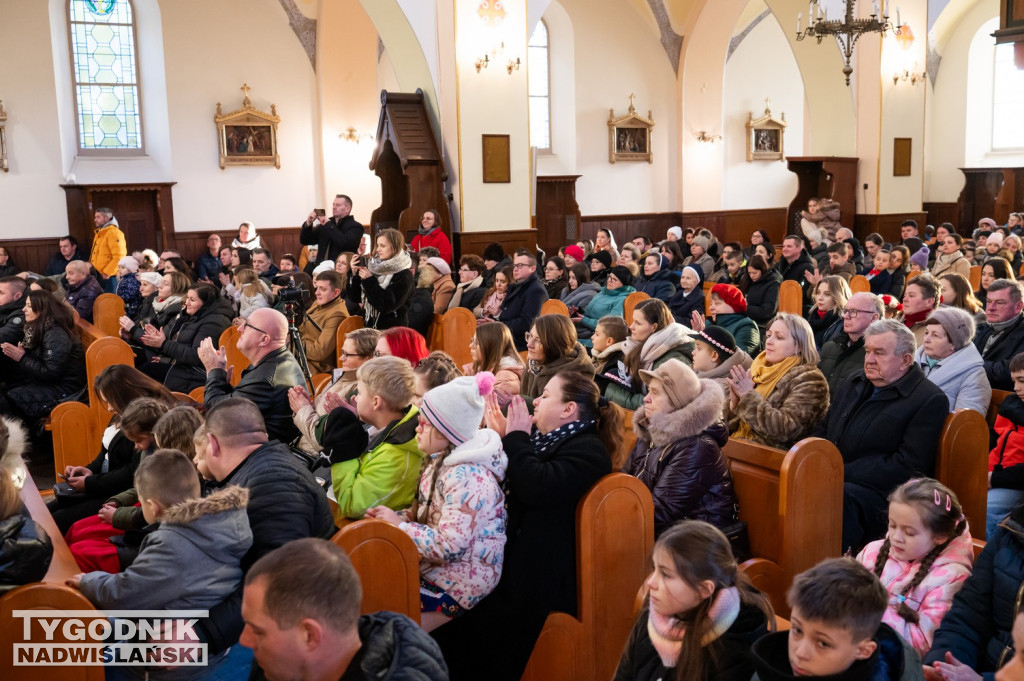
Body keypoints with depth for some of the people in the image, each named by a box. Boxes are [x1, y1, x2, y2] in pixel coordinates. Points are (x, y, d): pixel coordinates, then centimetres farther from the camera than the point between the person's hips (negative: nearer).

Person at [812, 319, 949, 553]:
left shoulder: (930, 400, -3)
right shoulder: (854, 383, 21)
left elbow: (907, 467, -12)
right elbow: (823, 429, 23)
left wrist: (841, 473, -17)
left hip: (881, 494, -6)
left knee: (841, 497, -37)